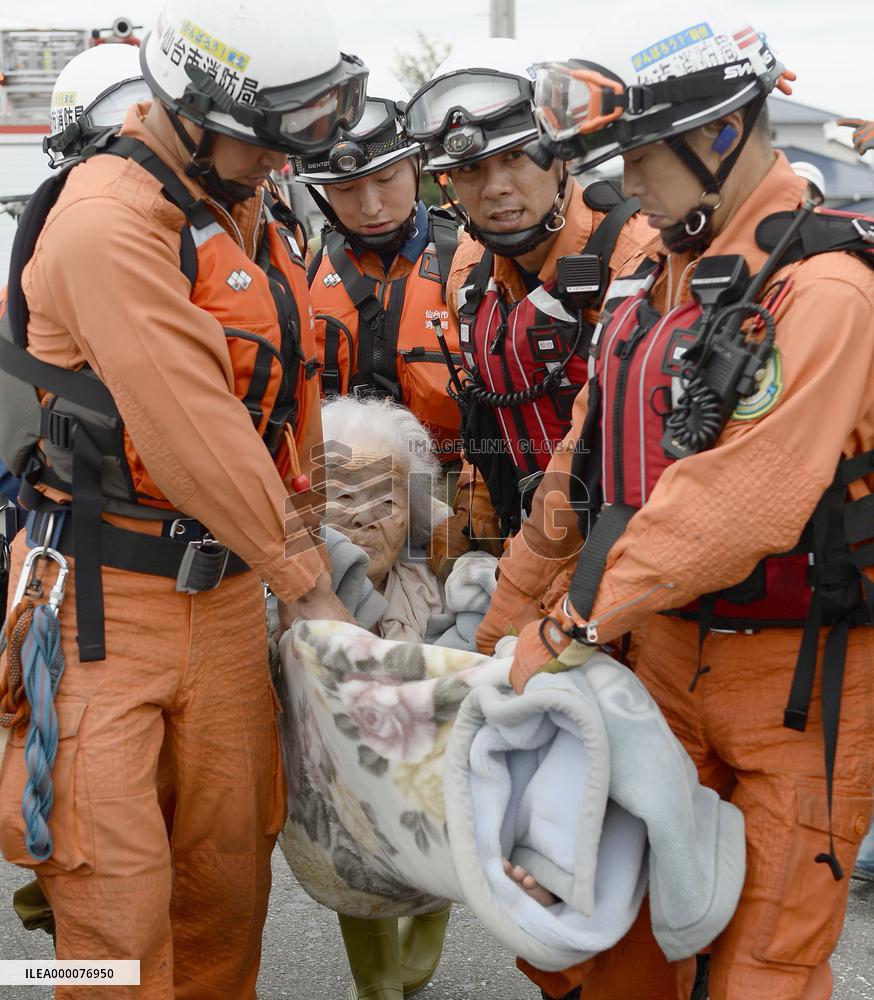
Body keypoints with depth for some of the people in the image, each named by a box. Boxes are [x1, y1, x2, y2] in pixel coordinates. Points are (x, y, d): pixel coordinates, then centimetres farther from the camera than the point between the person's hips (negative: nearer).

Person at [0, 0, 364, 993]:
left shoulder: (248, 212, 12)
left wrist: (298, 534, 8)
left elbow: (286, 404, 16)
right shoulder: (111, 220, -17)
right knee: (118, 891, -5)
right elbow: (192, 429, -21)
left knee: (230, 865, 11)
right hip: (107, 601, -8)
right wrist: (304, 581, -14)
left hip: (225, 592, 8)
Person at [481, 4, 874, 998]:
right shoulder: (658, 276, 10)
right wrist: (514, 598, 18)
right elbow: (589, 455, 17)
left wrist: (573, 620, -18)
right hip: (670, 647, 8)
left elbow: (738, 506, -25)